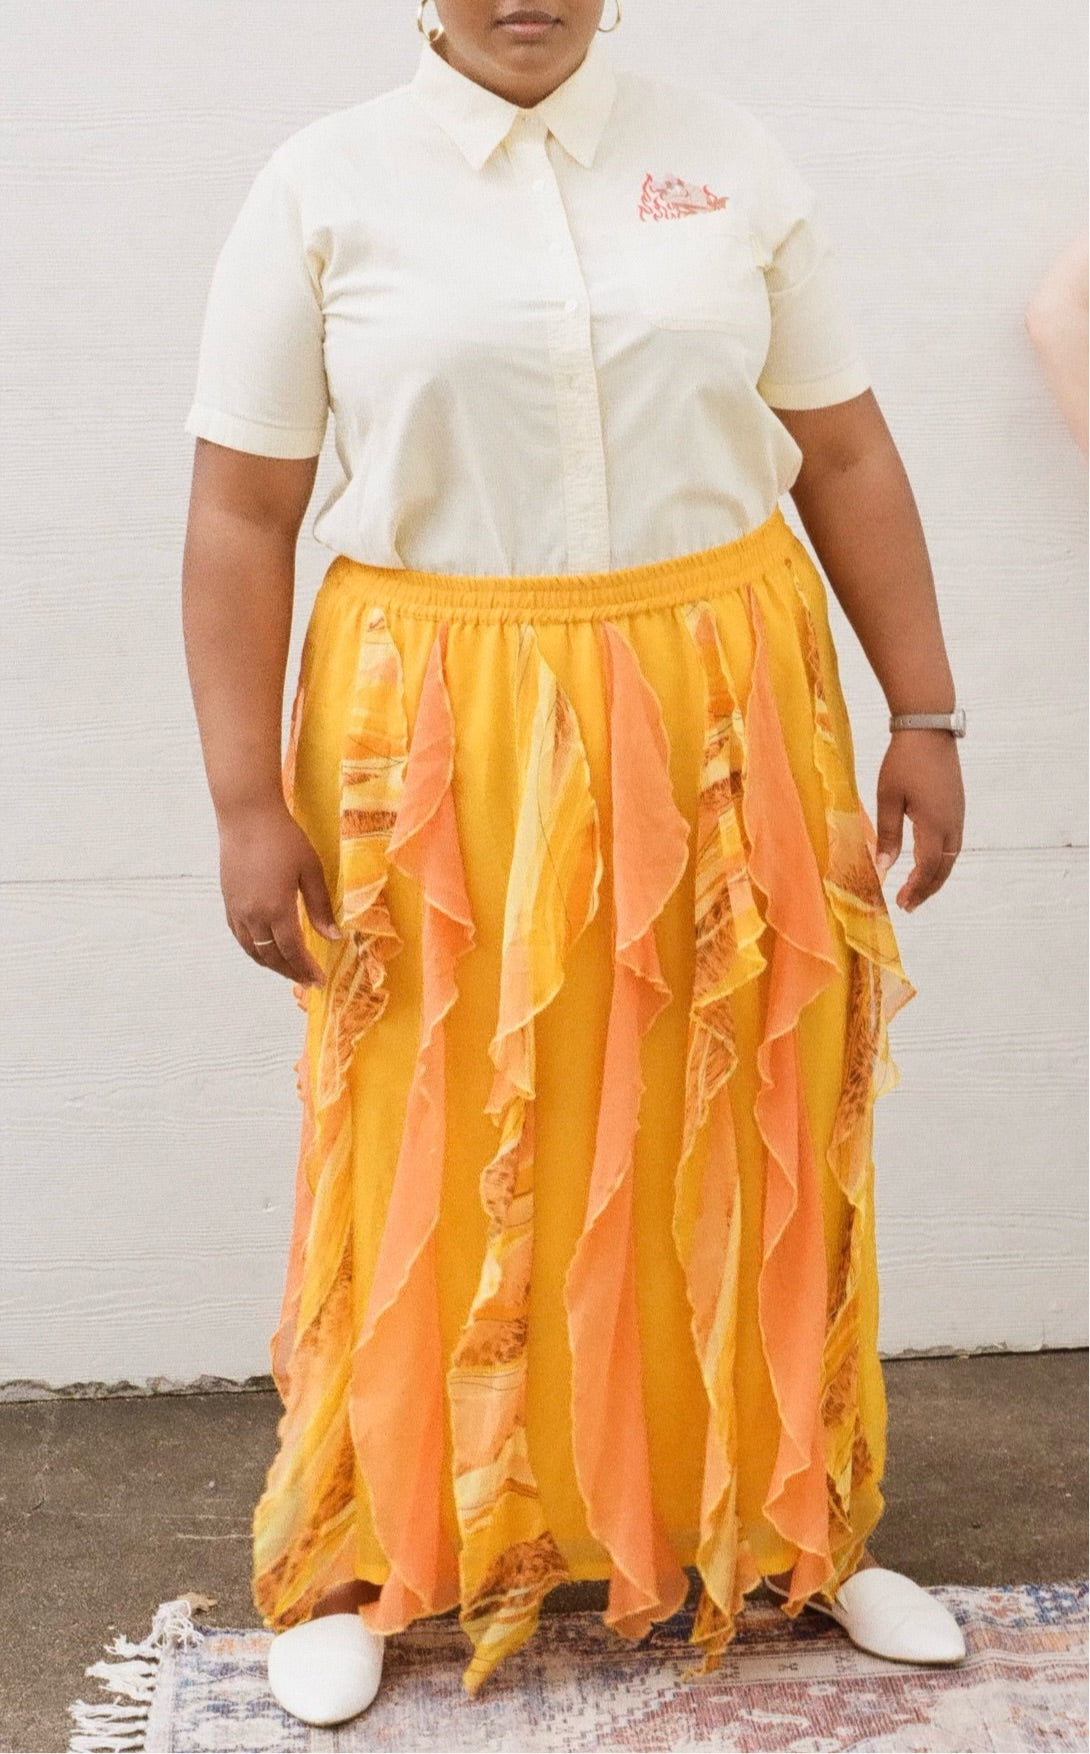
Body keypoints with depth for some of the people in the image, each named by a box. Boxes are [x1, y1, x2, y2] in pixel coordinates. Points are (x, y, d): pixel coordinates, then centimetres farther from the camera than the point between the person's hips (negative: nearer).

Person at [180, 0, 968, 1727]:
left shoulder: (733, 162, 4)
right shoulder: (323, 189, -1)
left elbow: (845, 456, 8)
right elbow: (241, 513, -2)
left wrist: (924, 716, 3)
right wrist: (249, 804, -7)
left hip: (724, 725, 2)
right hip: (438, 745, -1)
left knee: (744, 1145, 11)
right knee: (442, 1155, 7)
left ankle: (792, 1527, 32)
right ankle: (369, 1556, 28)